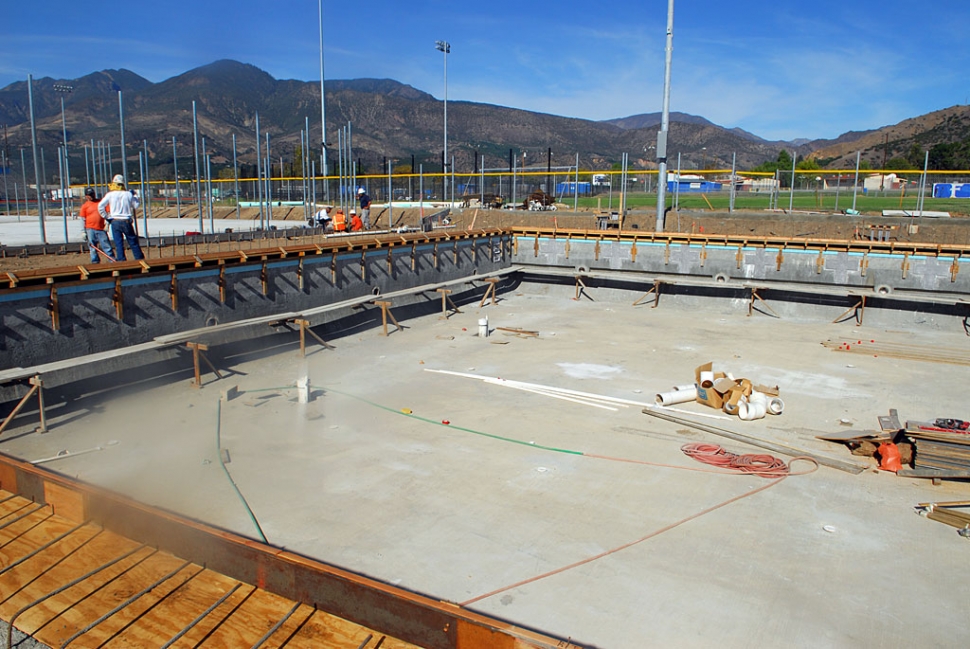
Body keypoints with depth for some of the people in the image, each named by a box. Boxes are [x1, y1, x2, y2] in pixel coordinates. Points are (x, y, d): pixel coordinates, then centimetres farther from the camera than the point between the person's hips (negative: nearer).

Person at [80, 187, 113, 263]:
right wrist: (84, 232, -2)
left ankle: (113, 262, 3)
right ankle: (95, 263, 8)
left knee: (107, 246, 0)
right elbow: (83, 220, 4)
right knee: (93, 248, 3)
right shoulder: (85, 206, 4)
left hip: (101, 229, 1)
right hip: (90, 230, -1)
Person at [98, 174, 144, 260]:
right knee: (133, 243, 9)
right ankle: (140, 258, 12)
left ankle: (121, 260, 0)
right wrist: (135, 197, 23)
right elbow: (136, 206, 8)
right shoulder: (128, 194, 0)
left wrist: (106, 217, 5)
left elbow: (100, 206, -6)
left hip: (115, 222, -1)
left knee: (118, 244, 3)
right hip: (127, 221, 1)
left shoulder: (110, 195, -3)